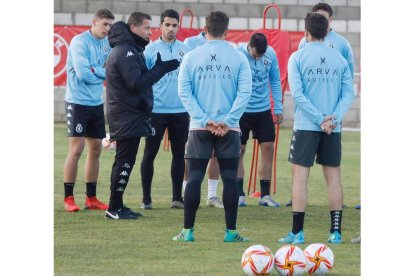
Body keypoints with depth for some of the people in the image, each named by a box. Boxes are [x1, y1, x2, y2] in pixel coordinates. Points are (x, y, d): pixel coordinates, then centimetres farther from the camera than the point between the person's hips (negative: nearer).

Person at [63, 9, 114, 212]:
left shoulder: (107, 43, 7)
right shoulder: (80, 42, -13)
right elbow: (82, 73, -22)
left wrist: (94, 70, -18)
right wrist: (103, 72, -8)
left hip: (97, 103, 7)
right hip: (78, 102, -7)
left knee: (95, 150, 9)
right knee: (76, 150, -9)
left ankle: (91, 198, 16)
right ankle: (68, 199, -3)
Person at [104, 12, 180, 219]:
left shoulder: (130, 50, 18)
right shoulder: (125, 51, -15)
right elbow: (137, 82, -22)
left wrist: (158, 68, 7)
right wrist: (160, 69, -17)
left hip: (126, 115, 11)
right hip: (127, 115, -11)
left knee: (124, 161, 13)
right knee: (125, 161, -8)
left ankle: (117, 206, 17)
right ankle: (114, 208, -6)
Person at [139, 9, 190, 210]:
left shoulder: (185, 50, 6)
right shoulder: (150, 50, -2)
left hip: (180, 111, 3)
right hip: (156, 110, -3)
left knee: (179, 154, 7)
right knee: (150, 153, 0)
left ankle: (177, 197, 14)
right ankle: (146, 198, 7)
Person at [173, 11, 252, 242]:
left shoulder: (191, 57, 0)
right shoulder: (238, 58, -1)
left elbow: (184, 92, -5)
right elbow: (245, 92, -8)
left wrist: (204, 120, -8)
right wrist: (228, 121, -9)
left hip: (199, 128, 0)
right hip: (229, 129, 0)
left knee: (194, 178, 3)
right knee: (230, 178, 5)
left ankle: (188, 231, 3)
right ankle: (231, 232, 4)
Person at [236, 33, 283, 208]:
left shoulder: (270, 54, -3)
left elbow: (275, 81, 9)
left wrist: (278, 108, 7)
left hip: (264, 110, 4)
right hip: (241, 110, -3)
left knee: (268, 149, 1)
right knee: (239, 151, -1)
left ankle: (265, 195, 8)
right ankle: (239, 195, 7)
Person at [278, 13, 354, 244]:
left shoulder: (298, 57, -3)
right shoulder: (340, 59, 6)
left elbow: (297, 93, -11)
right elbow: (348, 93, -2)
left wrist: (319, 119, -11)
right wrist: (333, 119, -10)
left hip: (306, 127, -3)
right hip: (333, 129, 3)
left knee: (300, 176, 0)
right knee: (334, 177, 8)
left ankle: (297, 232, -4)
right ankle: (336, 232, 8)